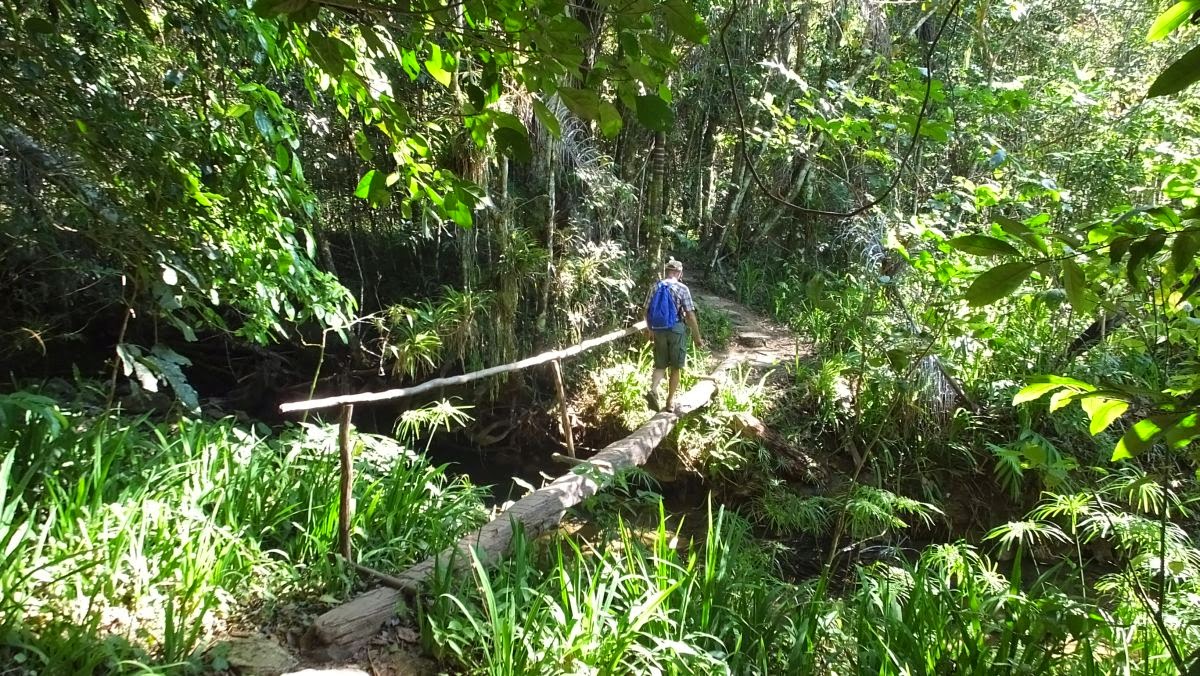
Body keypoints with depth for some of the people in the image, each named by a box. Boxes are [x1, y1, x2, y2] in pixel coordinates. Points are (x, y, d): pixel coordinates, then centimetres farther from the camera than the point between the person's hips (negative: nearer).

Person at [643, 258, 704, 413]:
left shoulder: (655, 287, 3)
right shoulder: (682, 288, -9)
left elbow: (647, 311, 9)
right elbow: (690, 315, -11)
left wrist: (649, 330, 25)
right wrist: (698, 337, -3)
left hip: (659, 331, 3)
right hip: (676, 330, -3)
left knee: (660, 365, 13)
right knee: (675, 367, 9)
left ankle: (653, 390, -13)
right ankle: (670, 402, 13)